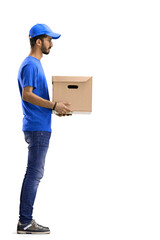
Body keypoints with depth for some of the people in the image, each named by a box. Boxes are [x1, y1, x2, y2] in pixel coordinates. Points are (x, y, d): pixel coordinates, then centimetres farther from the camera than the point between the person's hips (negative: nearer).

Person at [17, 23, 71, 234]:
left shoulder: (36, 64, 19)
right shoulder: (30, 65, -12)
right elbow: (27, 95, -21)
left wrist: (57, 107, 15)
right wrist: (54, 105, -21)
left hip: (39, 128, 10)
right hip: (37, 128, -10)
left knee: (34, 174, 11)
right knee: (34, 174, -9)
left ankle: (26, 220, 15)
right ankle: (25, 222, -6)